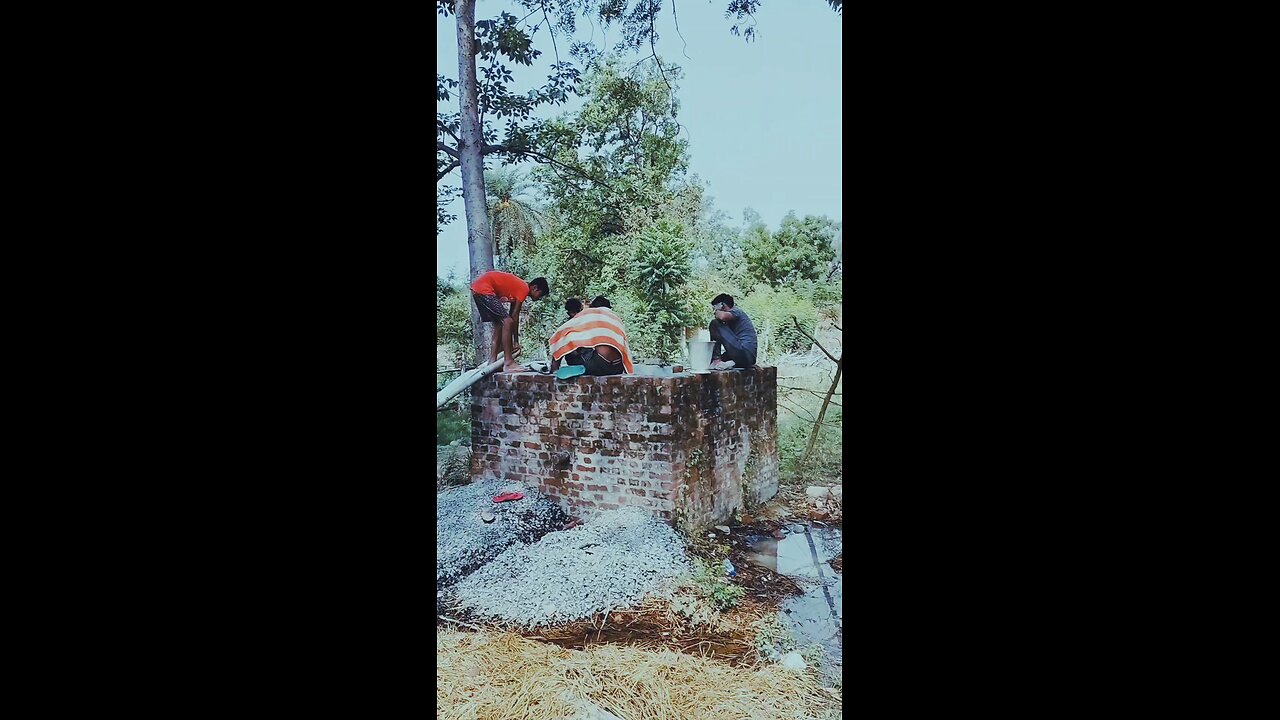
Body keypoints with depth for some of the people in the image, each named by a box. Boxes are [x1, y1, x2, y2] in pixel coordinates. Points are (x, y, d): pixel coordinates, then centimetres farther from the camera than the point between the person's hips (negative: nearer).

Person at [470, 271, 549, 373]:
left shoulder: (518, 287, 18)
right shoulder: (524, 289, -9)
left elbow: (512, 316, 19)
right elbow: (515, 316, -9)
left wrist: (514, 343, 19)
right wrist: (516, 342, -2)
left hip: (477, 289, 11)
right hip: (483, 289, -11)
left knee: (500, 325, 14)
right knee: (507, 322, -12)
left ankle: (492, 362, 14)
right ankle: (508, 363, -13)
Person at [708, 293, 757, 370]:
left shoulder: (736, 311, -1)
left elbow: (722, 316, -22)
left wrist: (716, 311, 0)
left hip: (744, 353, -10)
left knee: (715, 324, -6)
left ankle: (716, 360, -12)